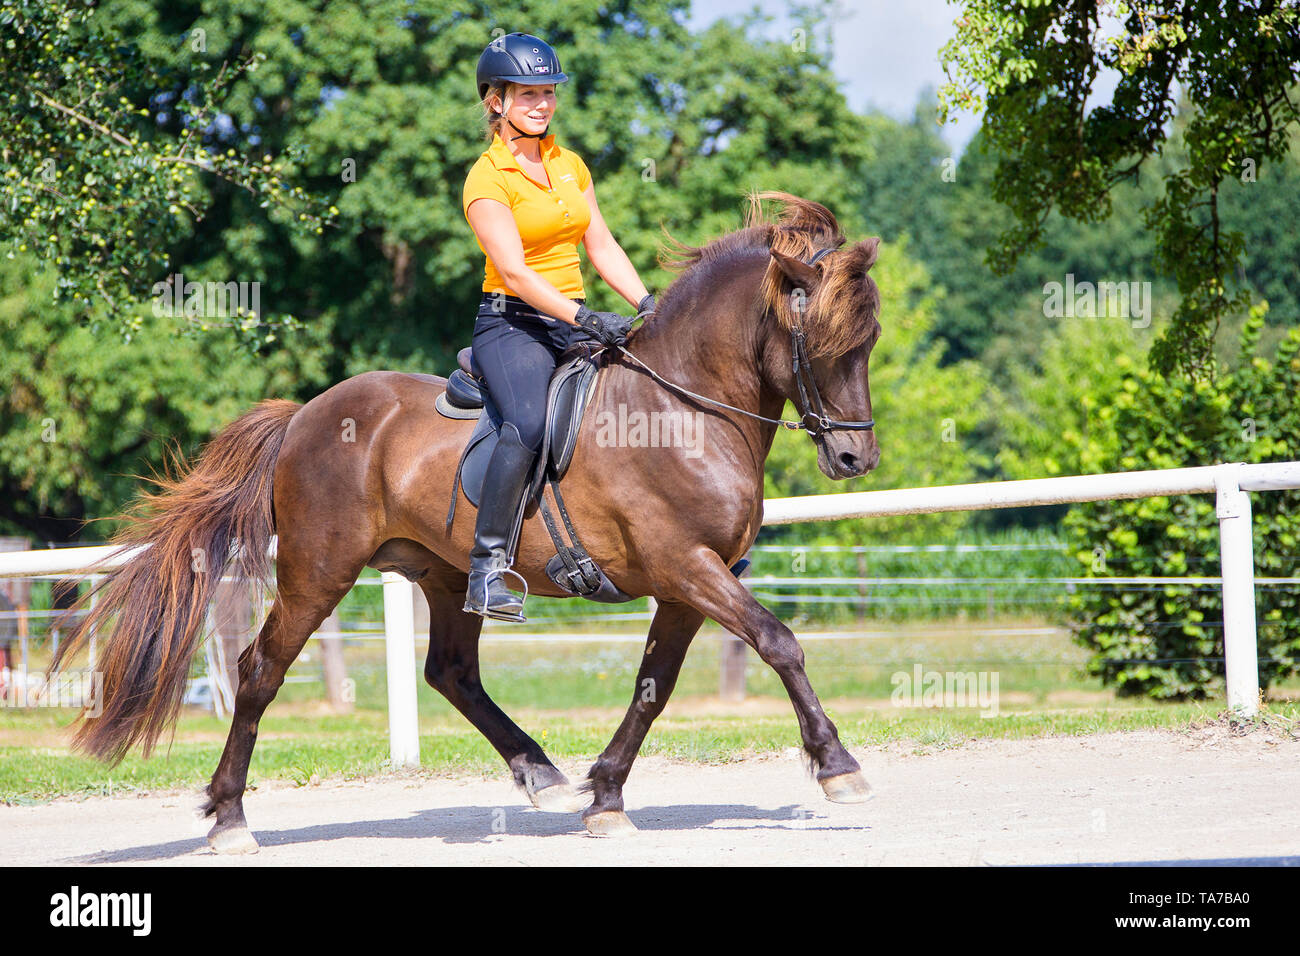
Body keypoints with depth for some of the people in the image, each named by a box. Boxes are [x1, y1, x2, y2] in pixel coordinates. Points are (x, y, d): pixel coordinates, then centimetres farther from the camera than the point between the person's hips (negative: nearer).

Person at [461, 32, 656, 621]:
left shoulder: (570, 166, 15)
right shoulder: (488, 178, -9)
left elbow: (601, 247, 16)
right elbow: (513, 271, -17)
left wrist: (646, 304, 1)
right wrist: (587, 320, -25)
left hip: (575, 321, 8)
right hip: (513, 323, -7)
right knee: (529, 422, -34)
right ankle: (488, 567, -31)